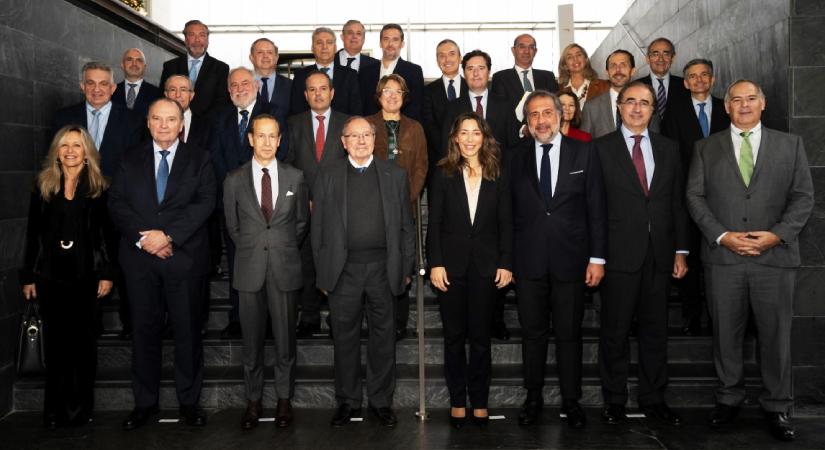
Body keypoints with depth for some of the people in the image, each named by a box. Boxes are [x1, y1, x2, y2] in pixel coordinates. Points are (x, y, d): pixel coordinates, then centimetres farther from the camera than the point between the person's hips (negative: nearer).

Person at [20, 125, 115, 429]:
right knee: (55, 342, 5)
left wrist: (107, 273, -5)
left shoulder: (99, 188, 3)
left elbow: (108, 234, 1)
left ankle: (81, 407, 15)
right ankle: (54, 410, 14)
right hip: (50, 276, 1)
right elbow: (33, 234, 7)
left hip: (86, 276, -1)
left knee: (84, 341, 5)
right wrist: (28, 277, 4)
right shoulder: (43, 186, 7)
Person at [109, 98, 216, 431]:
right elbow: (116, 203, 4)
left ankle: (189, 401, 15)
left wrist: (168, 235, -15)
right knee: (144, 331, 7)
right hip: (139, 257, 2)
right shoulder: (130, 160, 12)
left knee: (187, 330, 3)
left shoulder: (199, 160, 6)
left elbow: (204, 203, -6)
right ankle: (145, 402, 18)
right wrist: (141, 238, -12)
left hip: (185, 257, -2)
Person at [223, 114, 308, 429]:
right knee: (252, 339, 7)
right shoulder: (235, 180, 2)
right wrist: (250, 249, 8)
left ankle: (284, 398, 20)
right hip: (250, 269, 0)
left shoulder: (295, 177, 3)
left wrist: (285, 248, 8)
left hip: (285, 267, 0)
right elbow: (232, 225, 11)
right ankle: (253, 400, 20)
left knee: (285, 337, 6)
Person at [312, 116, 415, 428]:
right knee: (345, 338, 7)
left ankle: (381, 401, 21)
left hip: (383, 268, 0)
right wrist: (322, 273, 1)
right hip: (343, 270, 0)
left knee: (383, 337, 7)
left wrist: (406, 268, 3)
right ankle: (348, 401, 21)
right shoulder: (327, 177, 6)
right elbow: (318, 229, 6)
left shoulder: (395, 175, 8)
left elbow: (406, 226, 8)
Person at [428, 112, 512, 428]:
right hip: (451, 265, 0)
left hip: (485, 266, 1)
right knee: (454, 336, 7)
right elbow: (434, 223, -1)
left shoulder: (498, 176, 5)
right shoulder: (443, 174, 2)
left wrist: (506, 264, -2)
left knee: (481, 336, 7)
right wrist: (435, 264, -8)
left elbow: (505, 224, 4)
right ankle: (457, 400, 18)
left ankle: (480, 401, 18)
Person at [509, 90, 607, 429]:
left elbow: (596, 209, 0)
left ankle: (571, 400, 23)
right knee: (532, 333, 10)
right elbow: (509, 212, 4)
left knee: (569, 334, 8)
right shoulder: (516, 159, 5)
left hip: (571, 259, -1)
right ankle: (533, 398, 24)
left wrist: (597, 257, -4)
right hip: (528, 261, 1)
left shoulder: (584, 153, 2)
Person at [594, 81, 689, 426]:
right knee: (615, 332, 6)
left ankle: (653, 398, 25)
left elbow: (678, 203, 11)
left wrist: (681, 250, 6)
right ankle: (614, 400, 19)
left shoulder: (669, 149, 11)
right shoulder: (601, 148, -1)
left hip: (659, 255, 4)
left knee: (656, 330, 11)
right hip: (619, 254, -3)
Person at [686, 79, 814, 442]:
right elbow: (695, 197, 3)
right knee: (725, 333, 8)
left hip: (775, 256, 0)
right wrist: (722, 235, -10)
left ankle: (777, 407, 19)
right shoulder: (706, 148, 10)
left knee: (776, 334, 5)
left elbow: (803, 197, 4)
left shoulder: (790, 145, 10)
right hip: (722, 256, 0)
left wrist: (777, 234, -11)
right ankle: (729, 398, 23)